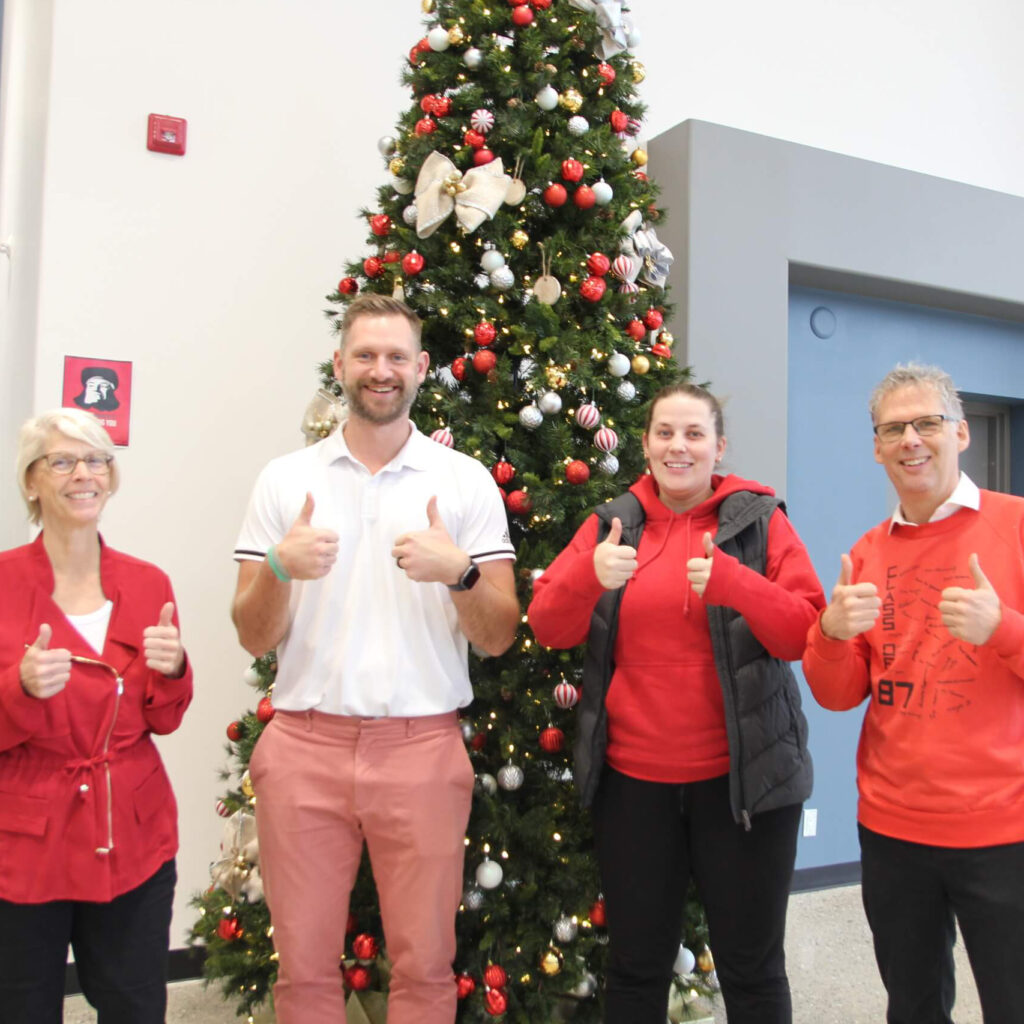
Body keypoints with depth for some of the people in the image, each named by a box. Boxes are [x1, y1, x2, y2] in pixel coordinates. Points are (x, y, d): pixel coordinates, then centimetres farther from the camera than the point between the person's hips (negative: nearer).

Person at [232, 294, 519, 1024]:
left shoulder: (467, 480, 3)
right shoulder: (285, 479, 6)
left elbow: (499, 638, 0)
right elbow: (255, 638, 4)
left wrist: (459, 572, -19)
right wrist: (280, 570, -16)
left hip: (422, 746, -1)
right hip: (305, 746, 1)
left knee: (424, 964, 9)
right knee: (304, 963, 11)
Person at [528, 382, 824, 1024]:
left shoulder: (760, 519, 0)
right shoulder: (612, 522, 5)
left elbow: (807, 633, -8)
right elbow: (549, 628, -2)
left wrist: (733, 582, -25)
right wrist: (589, 576, -22)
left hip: (743, 775, -2)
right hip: (632, 777, 2)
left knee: (752, 966, 11)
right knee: (637, 964, 14)